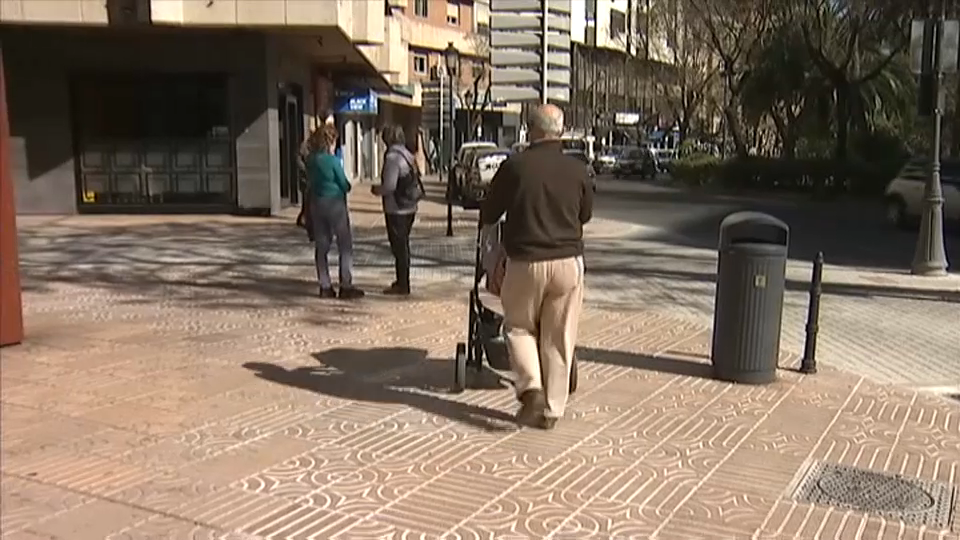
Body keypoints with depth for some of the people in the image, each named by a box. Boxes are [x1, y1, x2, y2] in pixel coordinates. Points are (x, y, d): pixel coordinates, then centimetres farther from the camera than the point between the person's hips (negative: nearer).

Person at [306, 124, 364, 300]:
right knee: (345, 246, 2)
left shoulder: (310, 159, 4)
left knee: (321, 246, 10)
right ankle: (346, 286, 1)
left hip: (316, 204, 7)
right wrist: (347, 186, 11)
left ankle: (325, 287, 13)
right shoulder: (332, 160, -15)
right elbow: (345, 185, -9)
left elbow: (309, 181, 12)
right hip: (335, 203, -6)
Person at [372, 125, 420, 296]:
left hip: (396, 210, -9)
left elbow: (389, 186, -23)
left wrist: (376, 189, -3)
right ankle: (402, 281, 30)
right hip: (409, 208, 9)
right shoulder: (409, 156, 10)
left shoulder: (393, 157, -17)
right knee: (403, 245, 19)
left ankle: (402, 285, 4)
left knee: (399, 246, -2)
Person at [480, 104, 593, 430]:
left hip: (526, 262, -2)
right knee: (559, 338, 10)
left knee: (519, 326, 17)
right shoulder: (576, 169, 1)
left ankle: (532, 388, -2)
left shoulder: (514, 166, -7)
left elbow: (488, 215, 2)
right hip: (568, 261, 2)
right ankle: (551, 409, 15)